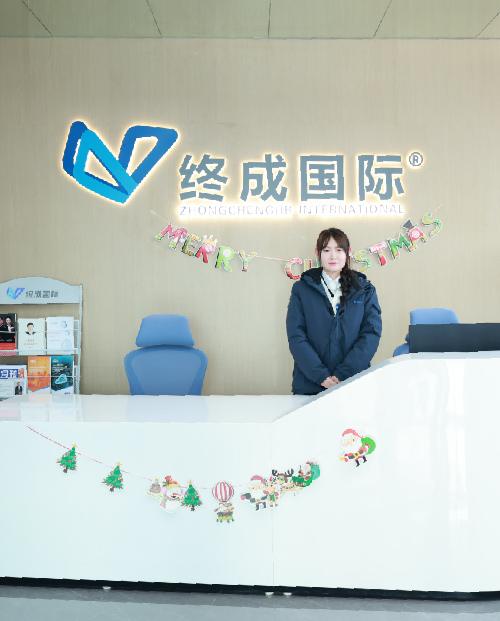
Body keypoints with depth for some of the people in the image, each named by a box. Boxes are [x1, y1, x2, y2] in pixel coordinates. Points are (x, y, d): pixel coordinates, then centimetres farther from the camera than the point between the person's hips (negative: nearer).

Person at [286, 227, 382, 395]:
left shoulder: (365, 290, 8)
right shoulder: (301, 289, 5)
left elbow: (371, 334, -2)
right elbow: (296, 337, -3)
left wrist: (342, 374, -14)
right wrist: (322, 376, -15)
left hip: (354, 385, 1)